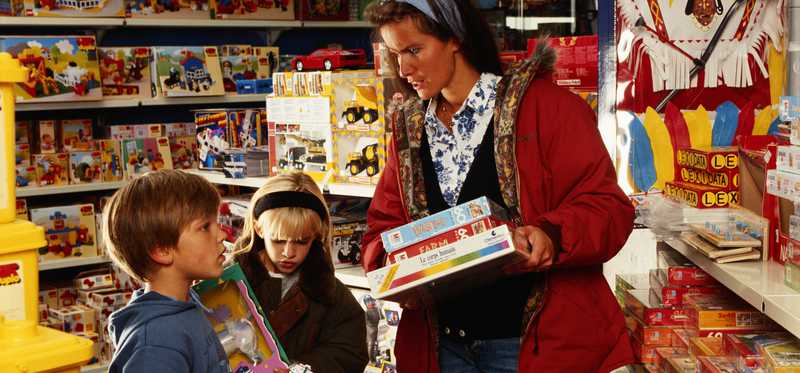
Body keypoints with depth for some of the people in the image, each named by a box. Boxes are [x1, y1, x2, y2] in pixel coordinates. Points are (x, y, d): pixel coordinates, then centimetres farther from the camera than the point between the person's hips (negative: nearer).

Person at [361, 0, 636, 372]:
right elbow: (382, 227, 13)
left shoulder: (541, 103, -7)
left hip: (537, 341, -5)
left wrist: (551, 237, -29)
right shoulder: (408, 129, 10)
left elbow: (607, 208, -10)